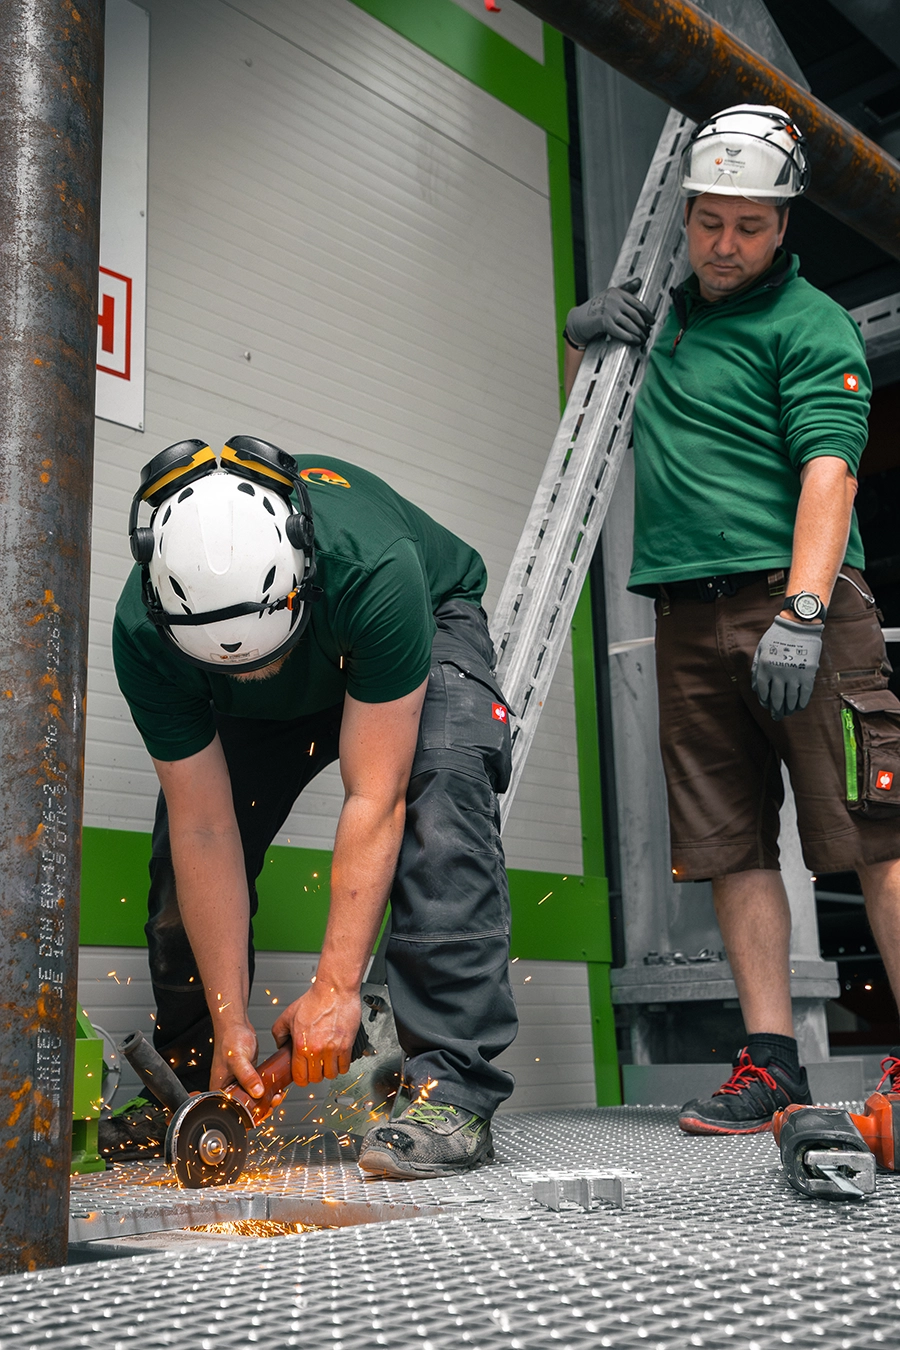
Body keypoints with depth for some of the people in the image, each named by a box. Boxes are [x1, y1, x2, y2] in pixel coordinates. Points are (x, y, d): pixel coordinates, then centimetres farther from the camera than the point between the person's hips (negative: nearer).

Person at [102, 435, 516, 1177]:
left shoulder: (376, 570, -44)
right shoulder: (143, 634, -33)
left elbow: (374, 801, -39)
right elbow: (206, 831, -27)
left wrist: (336, 987, -38)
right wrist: (229, 1023, -25)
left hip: (433, 623, -3)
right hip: (279, 705, 4)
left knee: (439, 815, -31)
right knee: (182, 851, -6)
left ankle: (453, 1091, -29)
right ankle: (189, 1084, 13)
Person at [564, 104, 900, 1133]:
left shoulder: (811, 325, 1)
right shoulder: (669, 315, 23)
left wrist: (803, 611, -26)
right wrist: (583, 340, 14)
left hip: (794, 598, -6)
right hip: (688, 616, 6)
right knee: (732, 848, 3)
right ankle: (770, 1062, 8)